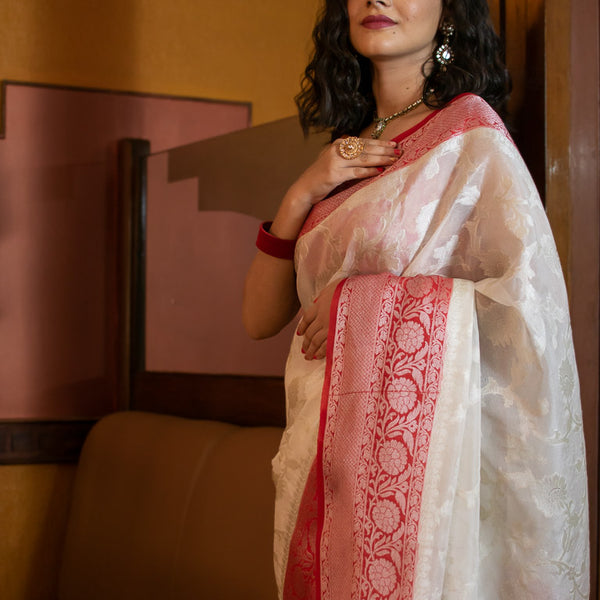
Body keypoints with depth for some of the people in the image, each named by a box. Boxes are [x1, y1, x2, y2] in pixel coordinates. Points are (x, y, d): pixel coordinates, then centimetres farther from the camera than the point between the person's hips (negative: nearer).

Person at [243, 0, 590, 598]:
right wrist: (304, 194, -4)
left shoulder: (470, 134, -5)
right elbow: (260, 317, 10)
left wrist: (361, 303, -15)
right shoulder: (346, 160, 14)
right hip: (319, 459, 6)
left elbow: (534, 300, -18)